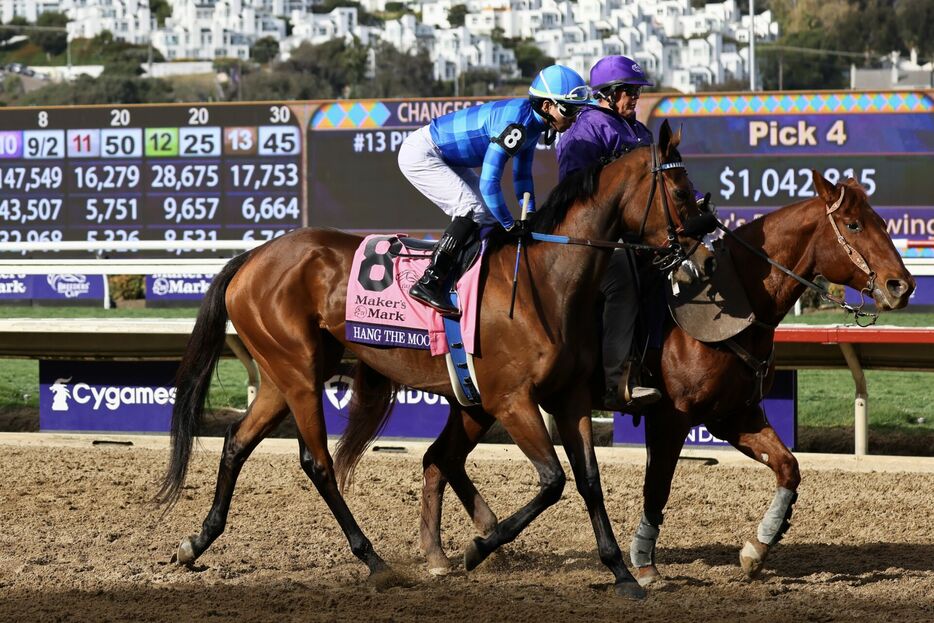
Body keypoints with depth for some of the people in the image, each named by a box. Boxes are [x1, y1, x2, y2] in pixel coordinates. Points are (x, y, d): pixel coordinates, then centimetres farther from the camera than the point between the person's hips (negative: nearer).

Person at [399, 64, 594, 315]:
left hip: (443, 157, 10)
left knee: (487, 214, 8)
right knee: (473, 209, -19)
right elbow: (489, 182, -32)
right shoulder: (514, 124, -31)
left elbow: (522, 173, 13)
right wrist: (510, 225, -21)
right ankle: (428, 283, -17)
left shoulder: (534, 121, -1)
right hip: (420, 155, -10)